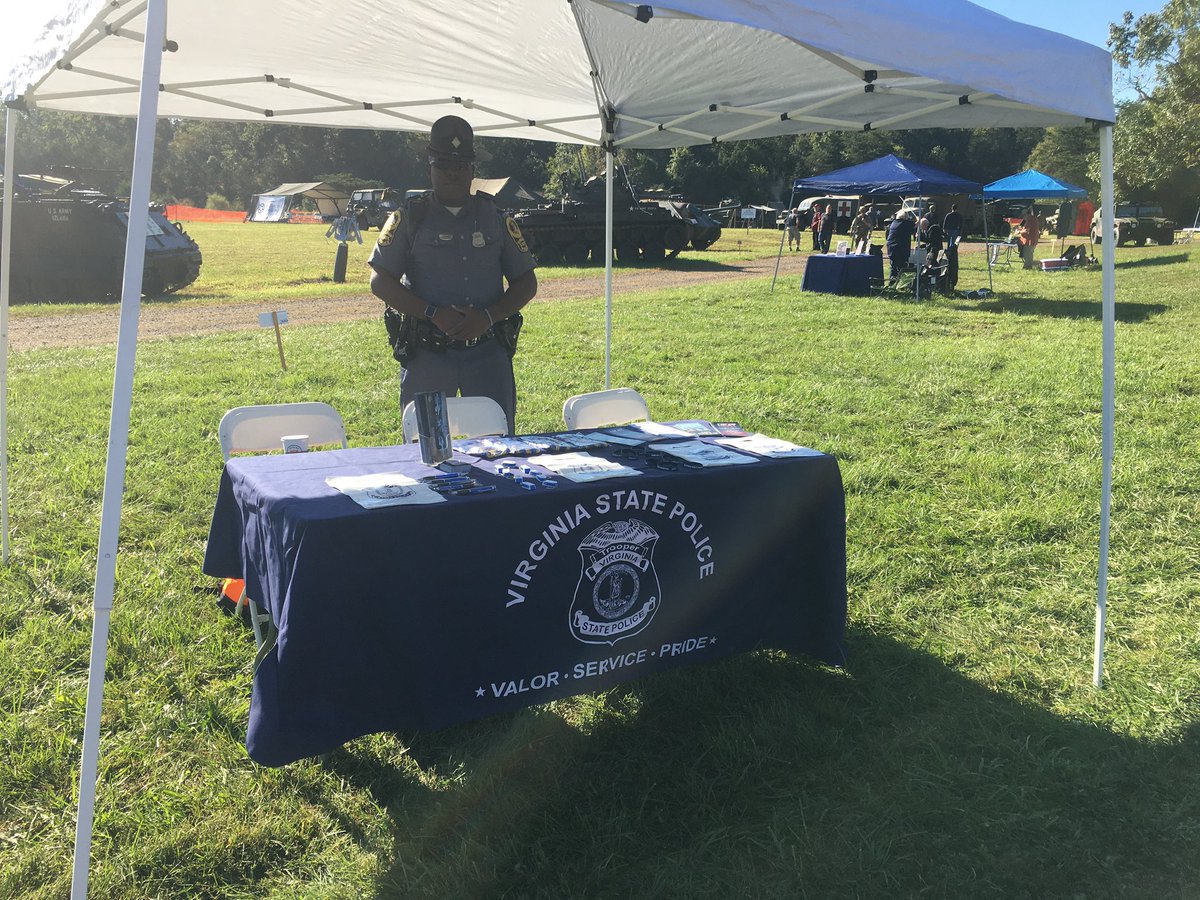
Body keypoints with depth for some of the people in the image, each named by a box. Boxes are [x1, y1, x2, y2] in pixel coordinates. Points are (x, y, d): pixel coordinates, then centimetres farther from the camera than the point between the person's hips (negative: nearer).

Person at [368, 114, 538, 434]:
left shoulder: (495, 217, 9)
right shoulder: (409, 218, 4)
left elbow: (526, 282, 9)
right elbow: (380, 282, -1)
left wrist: (488, 316, -9)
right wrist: (434, 314, -15)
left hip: (488, 351, 1)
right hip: (426, 354, -1)